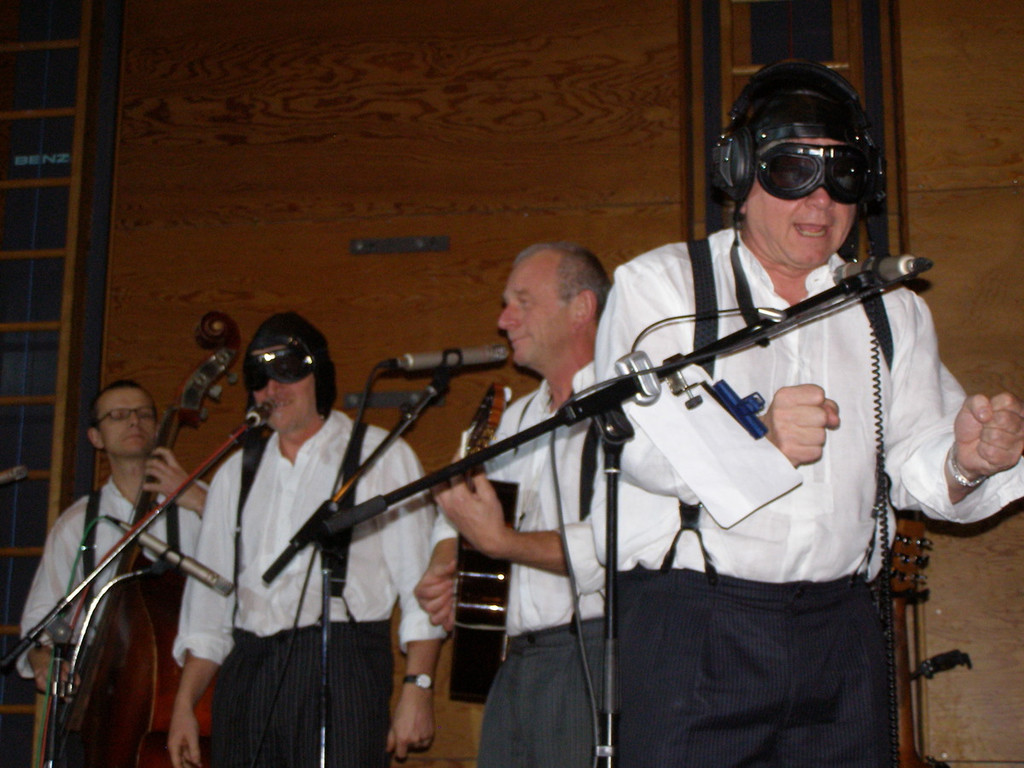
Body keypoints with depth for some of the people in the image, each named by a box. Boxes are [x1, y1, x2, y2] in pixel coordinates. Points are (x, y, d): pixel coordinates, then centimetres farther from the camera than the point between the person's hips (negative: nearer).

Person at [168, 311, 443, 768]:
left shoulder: (382, 457, 6)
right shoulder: (236, 472, 20)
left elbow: (420, 585, -1)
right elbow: (209, 598, 20)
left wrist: (417, 688, -11)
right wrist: (184, 704, 12)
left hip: (339, 667, -4)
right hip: (247, 675, 4)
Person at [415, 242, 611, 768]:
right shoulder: (518, 417, 21)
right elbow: (459, 510, 32)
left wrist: (500, 541, -15)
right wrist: (443, 567, 11)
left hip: (591, 659, -7)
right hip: (517, 662, 8)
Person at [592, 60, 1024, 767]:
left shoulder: (893, 313, 18)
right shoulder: (657, 284, 5)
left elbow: (916, 463, 7)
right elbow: (633, 433, -11)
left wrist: (964, 464, -16)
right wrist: (755, 437, -29)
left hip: (839, 630, 4)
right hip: (687, 626, -3)